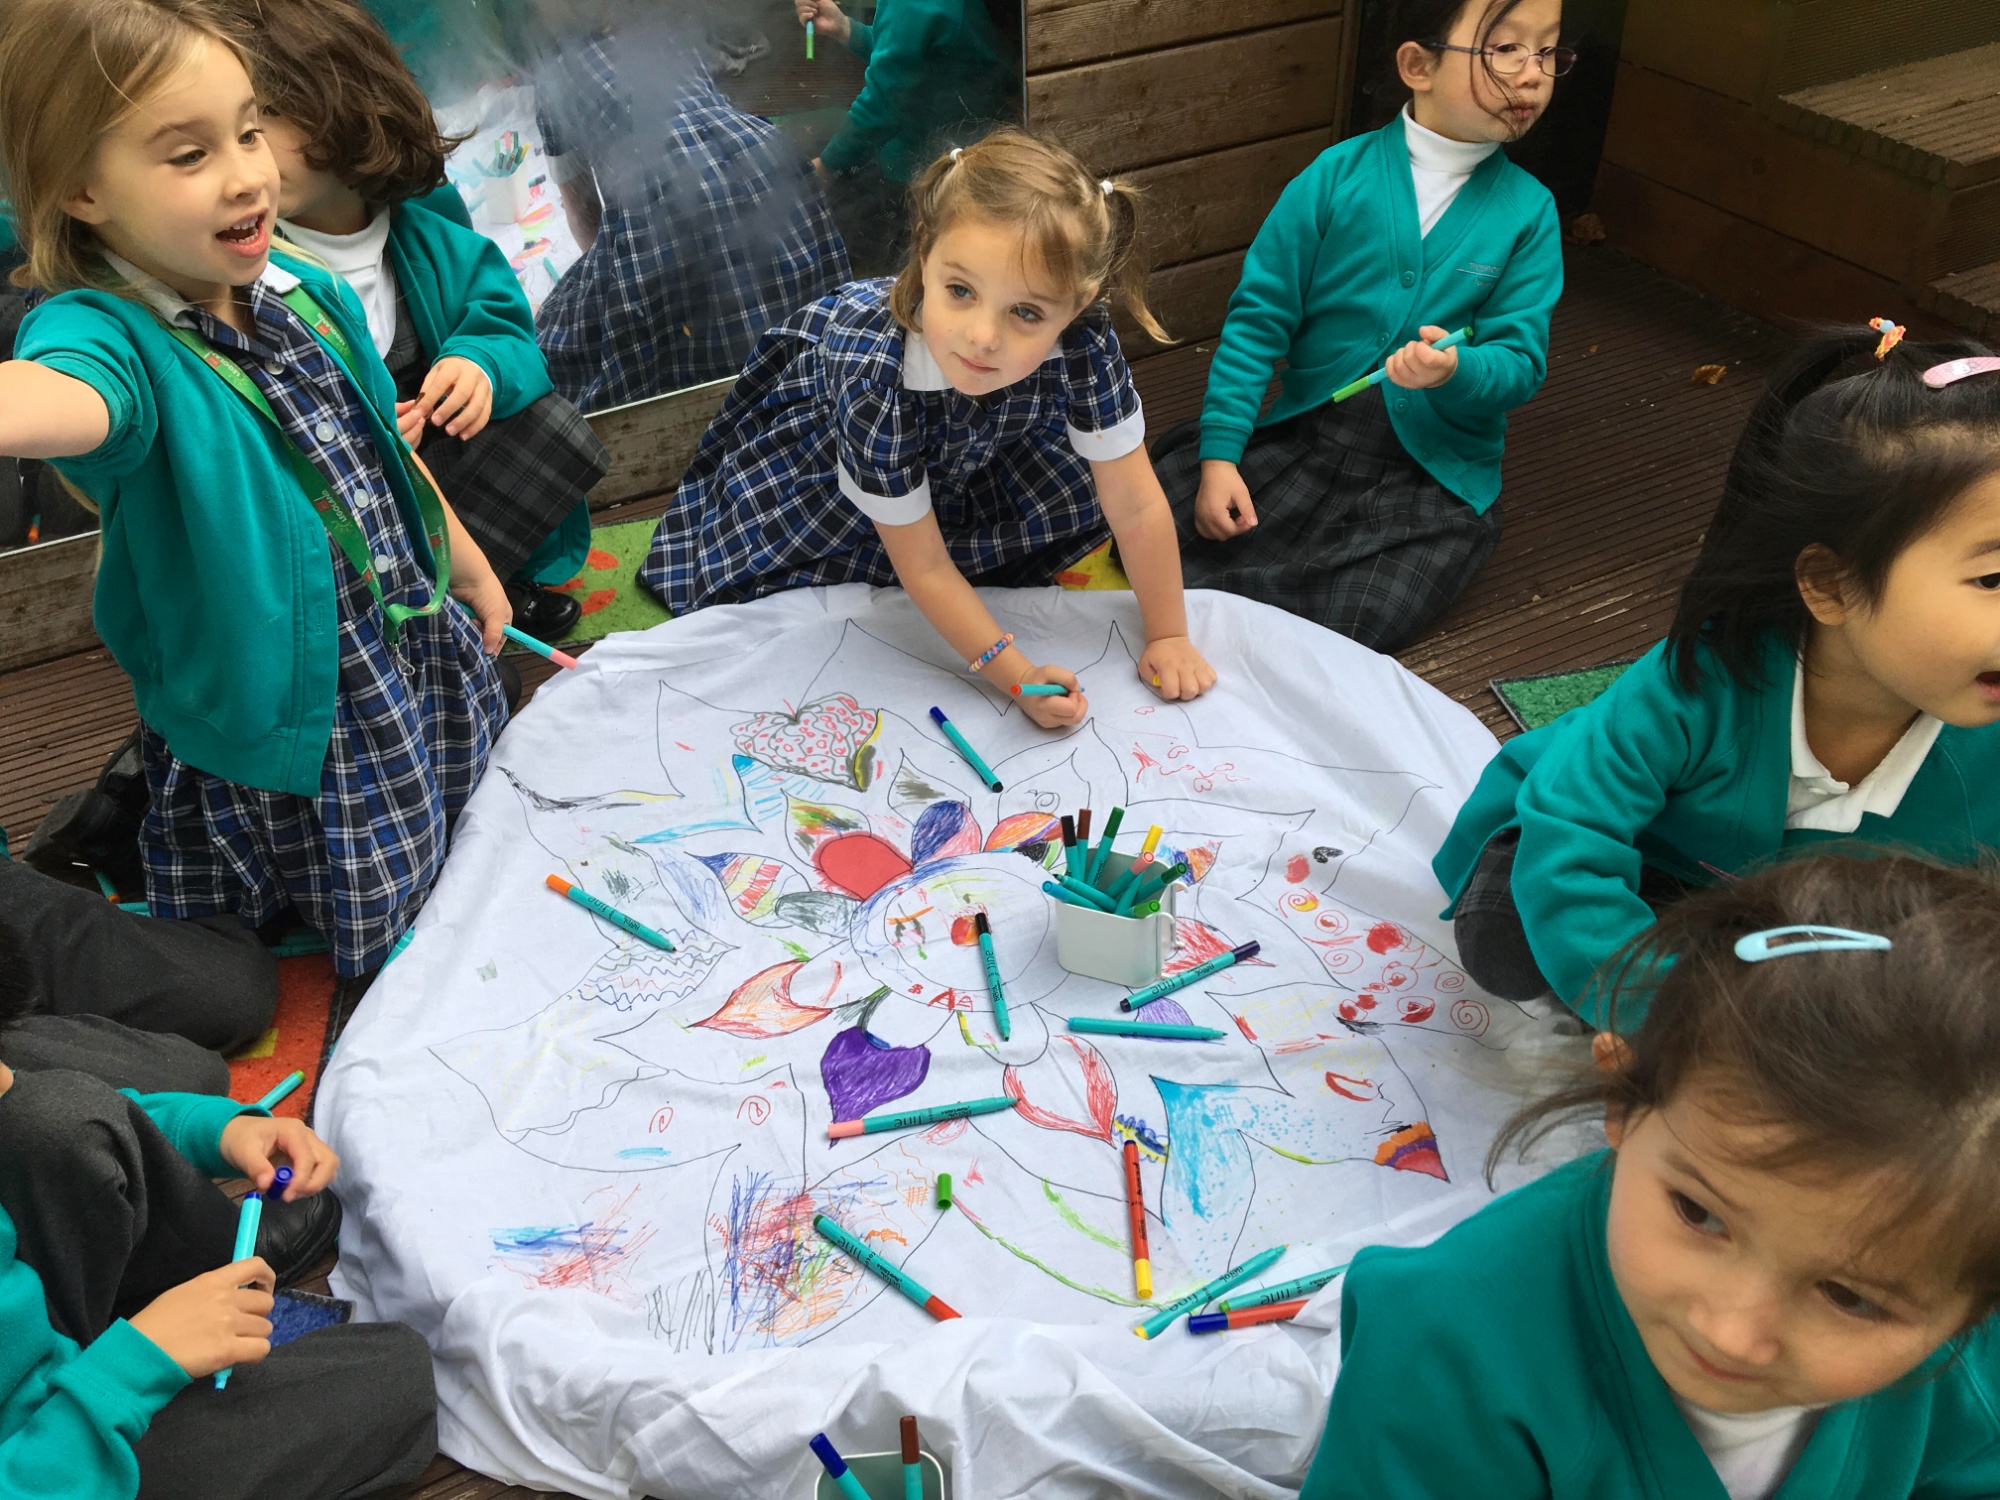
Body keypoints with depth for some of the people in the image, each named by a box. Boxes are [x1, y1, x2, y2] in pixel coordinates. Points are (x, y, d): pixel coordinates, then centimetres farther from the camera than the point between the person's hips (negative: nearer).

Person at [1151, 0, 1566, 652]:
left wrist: (1456, 370, -27)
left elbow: (1522, 361, -3)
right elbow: (1258, 318, -4)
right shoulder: (1338, 175, -4)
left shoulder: (1528, 211, -1)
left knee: (1355, 624, -22)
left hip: (1435, 475, 0)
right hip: (1302, 436, 0)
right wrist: (1219, 455, -11)